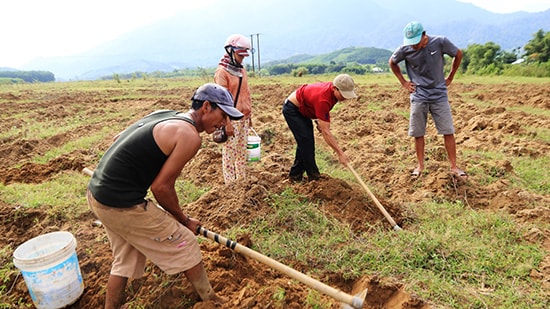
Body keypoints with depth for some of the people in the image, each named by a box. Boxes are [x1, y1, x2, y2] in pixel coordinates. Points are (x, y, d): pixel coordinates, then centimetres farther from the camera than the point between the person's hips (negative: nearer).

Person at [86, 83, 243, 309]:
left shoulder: (163, 115, 10)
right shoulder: (190, 136, -16)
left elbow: (119, 139, 15)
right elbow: (161, 187, -15)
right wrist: (184, 220, 0)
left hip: (96, 193, 9)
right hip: (122, 205, -9)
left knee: (125, 258, 28)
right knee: (184, 245, 9)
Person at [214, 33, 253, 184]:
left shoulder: (241, 70, 13)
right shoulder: (222, 71, -10)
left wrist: (249, 115, 17)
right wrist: (227, 123, -18)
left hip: (244, 118, 8)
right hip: (231, 119, -7)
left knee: (242, 150, 13)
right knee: (230, 151, -1)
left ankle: (242, 179, 24)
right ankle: (230, 182, 9)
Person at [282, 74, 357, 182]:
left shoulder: (332, 90, -13)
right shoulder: (323, 99, -37)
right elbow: (325, 132, -36)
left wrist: (320, 121, -3)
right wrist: (340, 153, -34)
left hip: (302, 109, 9)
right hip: (291, 109, -9)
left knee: (305, 142, 10)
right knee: (306, 141, -12)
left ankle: (295, 175, 21)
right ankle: (314, 177, 1)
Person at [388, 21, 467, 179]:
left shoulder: (440, 42, -11)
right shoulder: (405, 49, -10)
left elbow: (458, 55, 7)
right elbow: (392, 62, 11)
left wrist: (450, 77, 7)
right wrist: (403, 82, 6)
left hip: (439, 95, 0)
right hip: (418, 97, 0)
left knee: (448, 132, 0)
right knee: (418, 134, 4)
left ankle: (454, 166, 11)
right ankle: (420, 165, 19)